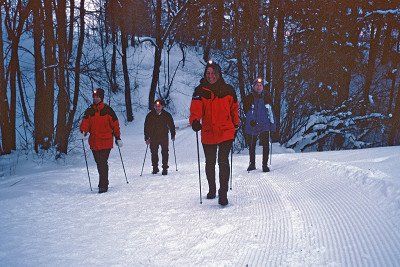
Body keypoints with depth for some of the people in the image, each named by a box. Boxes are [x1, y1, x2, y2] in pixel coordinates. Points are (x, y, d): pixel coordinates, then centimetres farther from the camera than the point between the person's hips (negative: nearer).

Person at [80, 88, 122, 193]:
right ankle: (104, 182, 24)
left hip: (106, 141, -4)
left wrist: (118, 138, 4)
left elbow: (115, 124, 4)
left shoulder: (107, 110, 1)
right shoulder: (89, 111, 11)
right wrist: (83, 131, -18)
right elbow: (85, 122, 3)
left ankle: (103, 185, -8)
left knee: (103, 163, -11)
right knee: (99, 163, 10)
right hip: (94, 142, 4)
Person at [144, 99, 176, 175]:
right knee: (154, 153, 5)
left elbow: (171, 125, 11)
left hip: (164, 137, -1)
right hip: (153, 137, 1)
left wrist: (173, 135, 8)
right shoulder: (150, 115, -1)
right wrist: (147, 138, -3)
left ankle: (165, 168, 2)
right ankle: (155, 168, 19)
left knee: (165, 152, -4)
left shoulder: (167, 115, 0)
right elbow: (146, 127, 1)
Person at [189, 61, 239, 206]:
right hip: (208, 133, 1)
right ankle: (212, 189, 36)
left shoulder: (228, 90, 4)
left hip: (226, 132, -1)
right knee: (210, 163, 15)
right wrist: (194, 121, -32)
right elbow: (196, 109, -13)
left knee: (223, 161, -15)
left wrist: (236, 126, 17)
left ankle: (223, 193, -8)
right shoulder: (200, 91, 0)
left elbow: (234, 109, 14)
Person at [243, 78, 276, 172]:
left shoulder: (266, 97, 6)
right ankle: (252, 164, 25)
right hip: (251, 126, 0)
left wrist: (272, 123, 8)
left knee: (266, 145, -7)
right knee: (252, 146, 10)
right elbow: (246, 110, -2)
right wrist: (251, 120, -16)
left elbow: (270, 111, 12)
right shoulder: (249, 98, 0)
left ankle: (265, 164, 2)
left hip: (264, 125, 0)